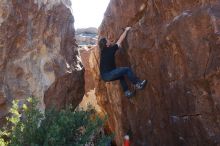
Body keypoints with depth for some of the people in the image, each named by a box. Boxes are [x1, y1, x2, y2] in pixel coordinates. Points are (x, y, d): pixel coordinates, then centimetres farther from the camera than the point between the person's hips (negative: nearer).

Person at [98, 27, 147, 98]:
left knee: (121, 75, 26)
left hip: (104, 75, 9)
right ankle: (138, 84, 4)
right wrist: (126, 30, 12)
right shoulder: (110, 50, -9)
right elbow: (120, 40, 1)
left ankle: (126, 91, 26)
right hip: (108, 75, -9)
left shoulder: (103, 51, 11)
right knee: (127, 69, -5)